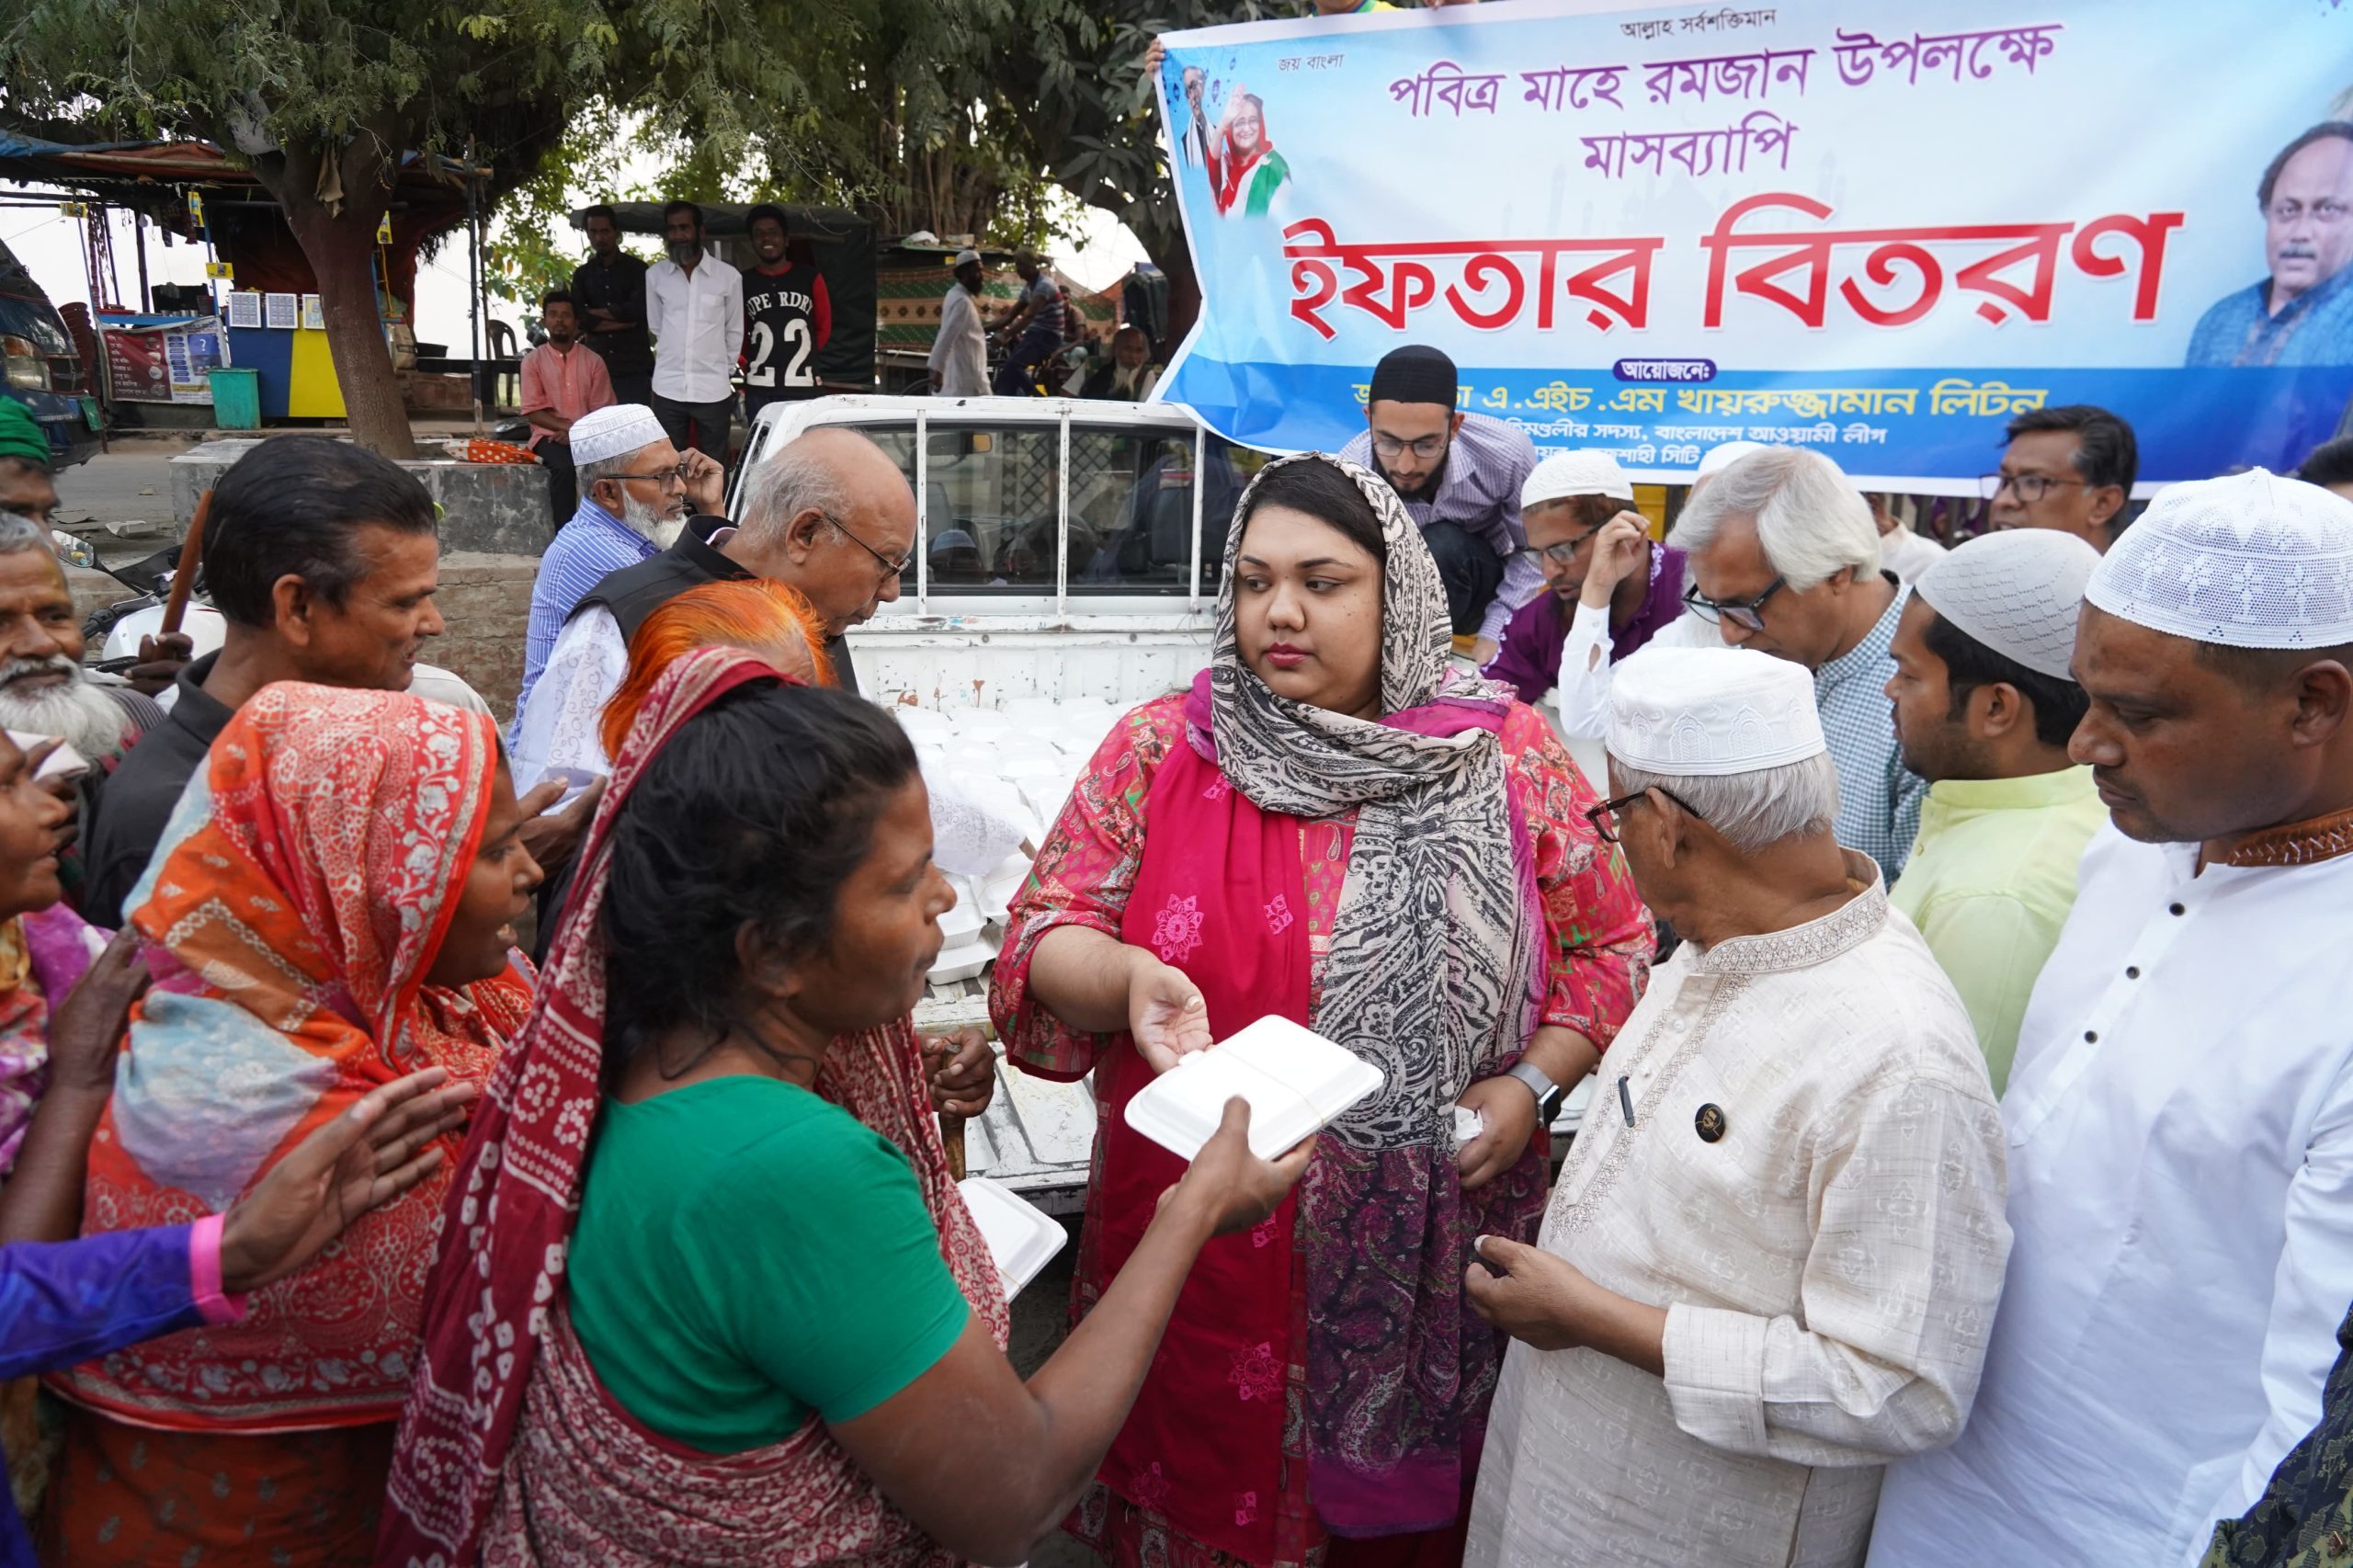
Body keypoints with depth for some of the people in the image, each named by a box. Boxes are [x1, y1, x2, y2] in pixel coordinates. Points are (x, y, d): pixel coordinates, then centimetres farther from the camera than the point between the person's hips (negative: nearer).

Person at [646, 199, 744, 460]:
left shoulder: (728, 276, -1)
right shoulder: (655, 275, 4)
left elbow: (735, 331, 8)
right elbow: (656, 327, 14)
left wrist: (725, 371, 10)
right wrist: (673, 359, 15)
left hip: (713, 389, -1)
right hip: (668, 388, 2)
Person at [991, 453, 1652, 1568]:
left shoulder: (1507, 756, -1)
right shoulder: (1159, 751, -4)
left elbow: (1611, 945, 6)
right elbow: (1044, 934, -5)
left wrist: (1532, 1084, -7)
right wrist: (1128, 979, -25)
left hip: (1435, 1252, 1)